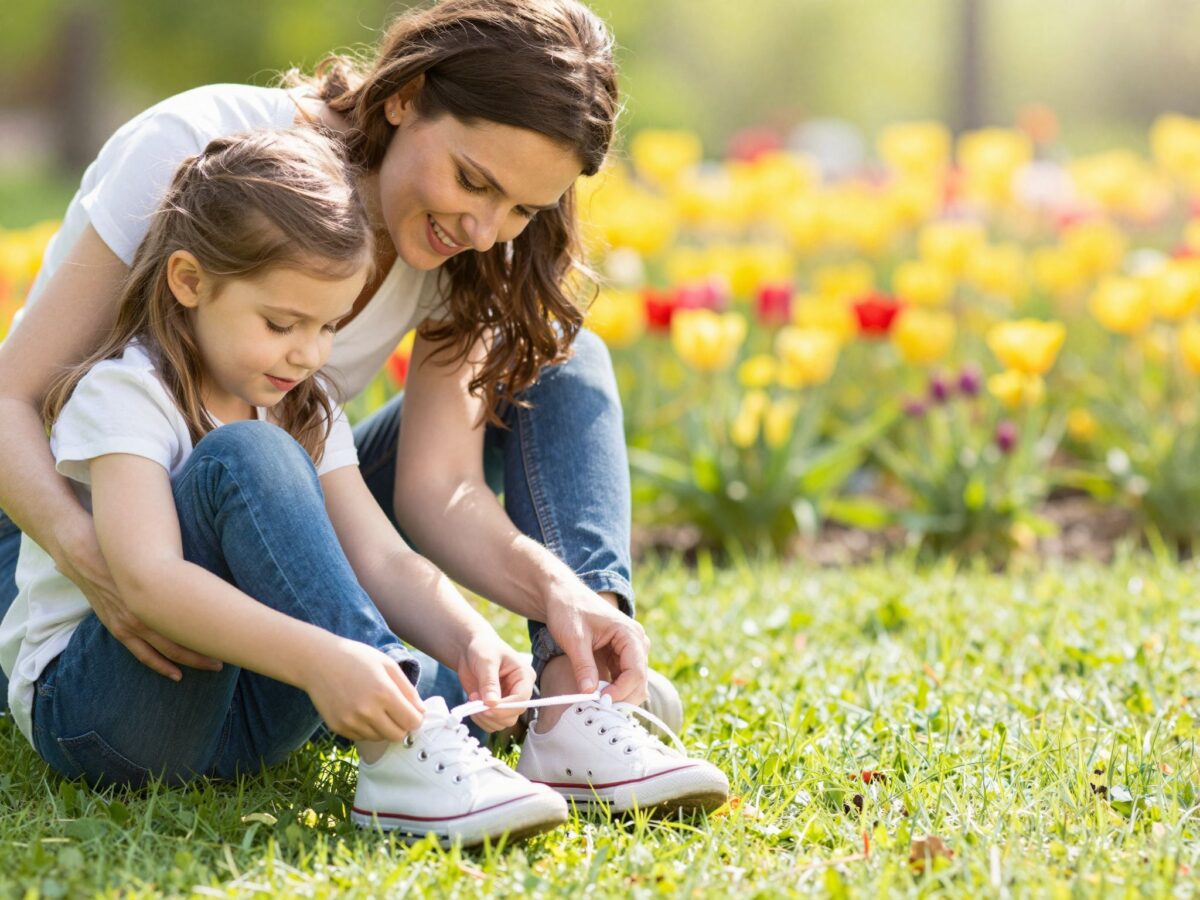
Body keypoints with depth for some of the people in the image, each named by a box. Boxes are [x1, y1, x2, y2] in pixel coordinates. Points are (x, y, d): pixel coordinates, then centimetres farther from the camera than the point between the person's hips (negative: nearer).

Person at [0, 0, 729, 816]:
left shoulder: (467, 256, -9)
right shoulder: (200, 150, -25)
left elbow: (438, 484, -18)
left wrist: (552, 584, -39)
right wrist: (90, 555, -45)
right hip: (73, 526, -5)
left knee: (561, 360, -9)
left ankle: (576, 713, -26)